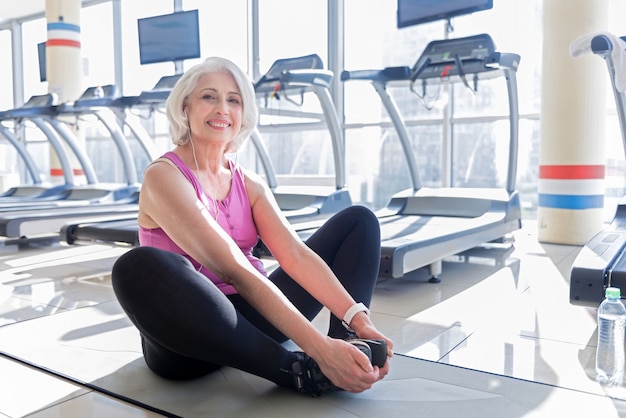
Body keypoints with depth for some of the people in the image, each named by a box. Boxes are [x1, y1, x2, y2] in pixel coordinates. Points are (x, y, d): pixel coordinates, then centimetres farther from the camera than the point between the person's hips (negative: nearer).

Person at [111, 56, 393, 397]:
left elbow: (297, 256, -8)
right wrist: (318, 347, -32)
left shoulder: (250, 184, 7)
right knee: (141, 266, -40)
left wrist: (360, 321, -23)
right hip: (188, 341, -5)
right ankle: (302, 371, -30)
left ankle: (349, 348, -24)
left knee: (358, 220, 2)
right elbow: (235, 270, -25)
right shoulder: (163, 176, -13)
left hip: (247, 319, 6)